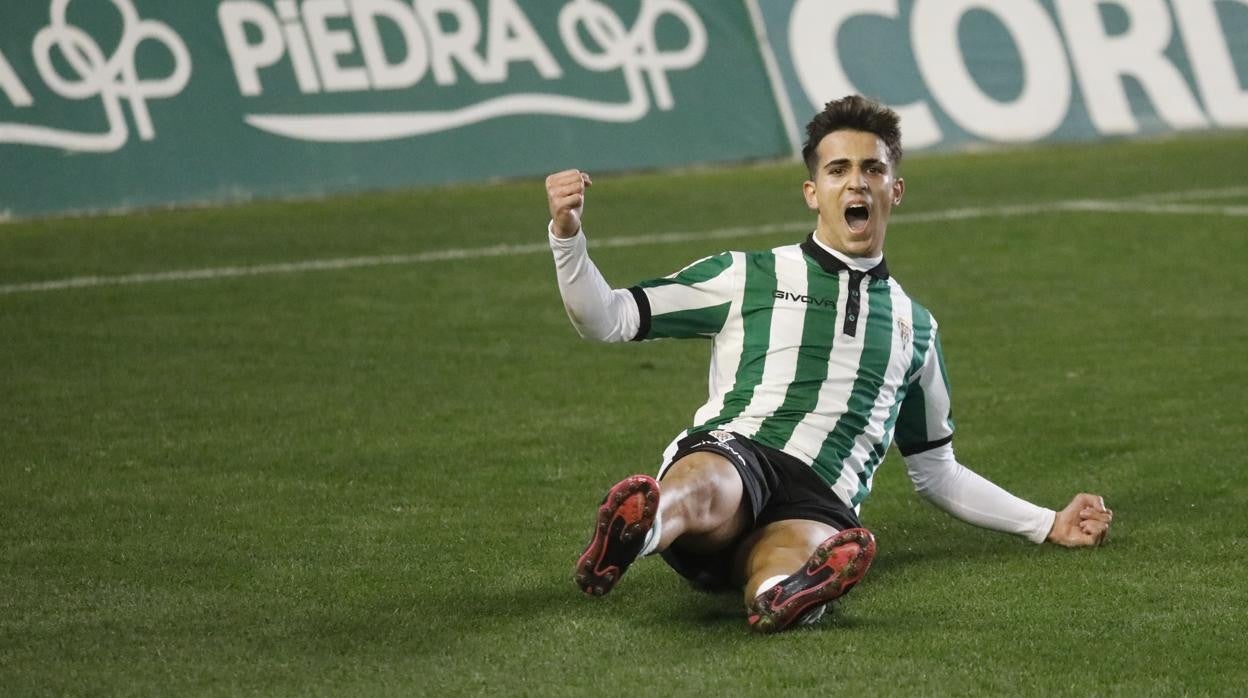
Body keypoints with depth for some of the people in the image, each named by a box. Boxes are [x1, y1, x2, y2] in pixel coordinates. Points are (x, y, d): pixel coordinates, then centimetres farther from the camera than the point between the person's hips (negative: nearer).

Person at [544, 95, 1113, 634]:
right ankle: (638, 527, -75)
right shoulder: (747, 277, 19)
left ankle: (792, 589, -74)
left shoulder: (914, 325, 29)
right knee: (703, 493, -43)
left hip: (819, 503, 1)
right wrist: (568, 234, -2)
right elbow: (606, 320, 15)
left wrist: (1048, 525, 34)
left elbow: (935, 471, 38)